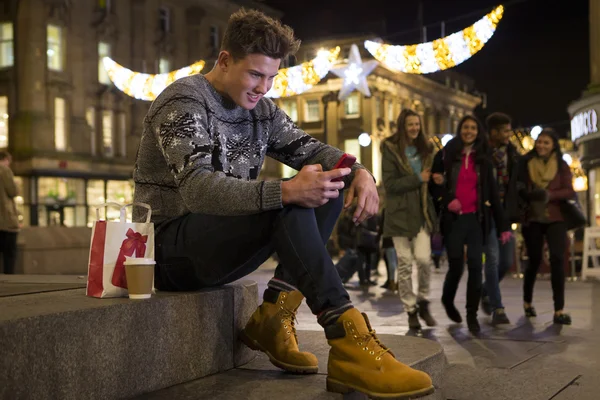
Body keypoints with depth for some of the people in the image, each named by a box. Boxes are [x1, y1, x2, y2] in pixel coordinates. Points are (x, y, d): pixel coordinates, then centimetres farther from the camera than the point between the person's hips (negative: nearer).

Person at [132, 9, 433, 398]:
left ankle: (275, 316, -12)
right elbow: (198, 190, -29)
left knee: (327, 190, -5)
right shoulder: (184, 102, -15)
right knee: (290, 205, -30)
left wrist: (360, 172, -17)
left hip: (222, 242, 8)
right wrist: (286, 191, -43)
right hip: (171, 244, -8)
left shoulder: (260, 109, 9)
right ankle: (349, 342, -37)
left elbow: (311, 150, 7)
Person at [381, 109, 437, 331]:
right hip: (400, 214, -3)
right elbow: (390, 184, -11)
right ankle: (411, 310, 12)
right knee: (404, 264, 0)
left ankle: (423, 302, 10)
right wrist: (418, 179, -15)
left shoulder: (425, 148, 13)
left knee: (423, 258, -12)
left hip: (421, 212, 3)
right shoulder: (391, 150, -3)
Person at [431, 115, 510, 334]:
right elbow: (434, 179, 11)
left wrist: (503, 225, 3)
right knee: (456, 266, -1)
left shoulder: (483, 160, 9)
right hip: (453, 219, -1)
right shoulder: (446, 154, 4)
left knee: (475, 266, -6)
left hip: (476, 219, 2)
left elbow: (492, 193, 8)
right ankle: (448, 301, 29)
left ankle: (472, 314, 5)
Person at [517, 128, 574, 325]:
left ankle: (559, 310, -11)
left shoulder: (561, 165, 3)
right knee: (534, 260, 5)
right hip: (532, 219, 0)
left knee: (557, 259, -13)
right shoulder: (526, 163, 2)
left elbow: (570, 191, -4)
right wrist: (528, 194, -21)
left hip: (555, 219, 0)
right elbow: (519, 189, 2)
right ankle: (527, 302, 29)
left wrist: (549, 195, -22)